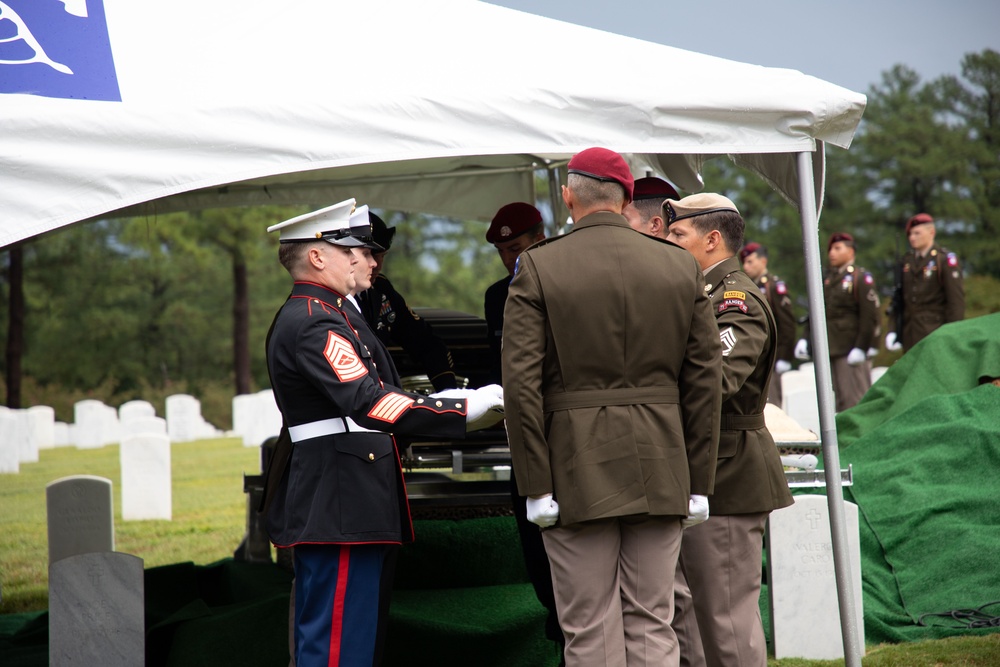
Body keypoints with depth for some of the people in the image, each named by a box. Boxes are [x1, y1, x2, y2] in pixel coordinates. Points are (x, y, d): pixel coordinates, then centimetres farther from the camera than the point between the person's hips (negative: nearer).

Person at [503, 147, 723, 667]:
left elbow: (522, 384, -9)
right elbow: (704, 382, 5)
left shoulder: (537, 268, -3)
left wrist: (536, 486, -6)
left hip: (577, 471, -3)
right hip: (661, 472, 3)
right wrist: (698, 483, 9)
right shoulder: (683, 268, 6)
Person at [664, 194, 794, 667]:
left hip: (726, 480, -10)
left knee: (726, 615, -5)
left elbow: (715, 380, -28)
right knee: (676, 607, 13)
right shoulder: (699, 295, 18)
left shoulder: (739, 303, -13)